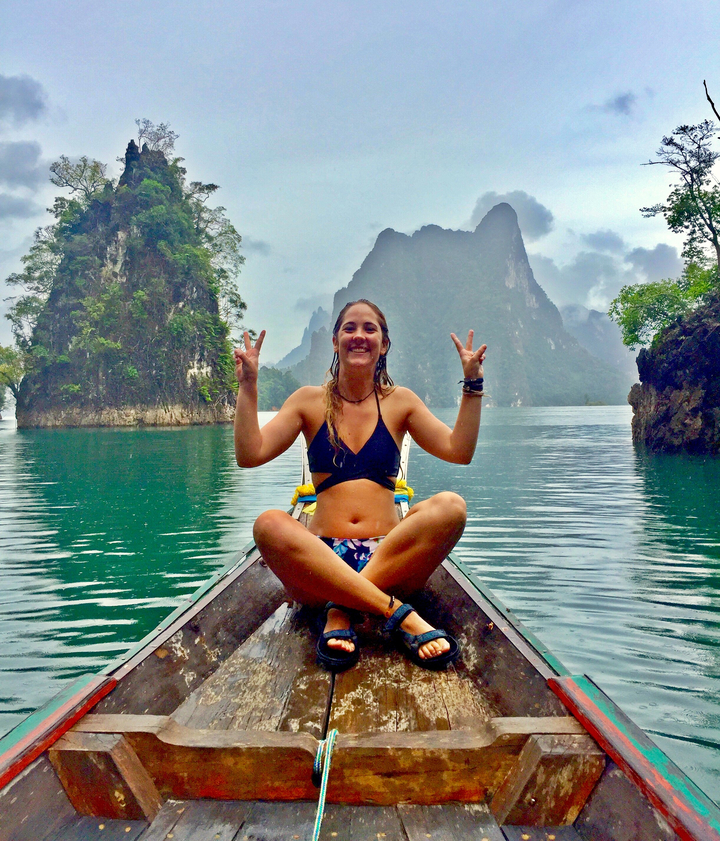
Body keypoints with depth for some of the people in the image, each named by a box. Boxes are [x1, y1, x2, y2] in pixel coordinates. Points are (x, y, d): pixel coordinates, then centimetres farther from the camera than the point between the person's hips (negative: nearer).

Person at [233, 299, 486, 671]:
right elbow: (249, 455, -2)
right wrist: (247, 385, -5)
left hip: (389, 555, 1)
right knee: (270, 524, -32)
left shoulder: (399, 401, 13)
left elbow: (459, 451, 2)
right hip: (322, 554, -1)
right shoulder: (310, 401, 10)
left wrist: (472, 384, -3)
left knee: (450, 507, -26)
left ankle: (341, 607, -26)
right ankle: (399, 614, -32)